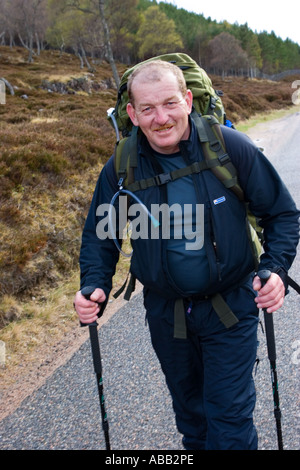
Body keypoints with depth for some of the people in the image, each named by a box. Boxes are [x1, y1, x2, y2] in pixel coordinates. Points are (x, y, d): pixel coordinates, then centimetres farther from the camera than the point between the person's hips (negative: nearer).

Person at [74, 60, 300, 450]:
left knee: (230, 415, 5)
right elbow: (99, 234, 2)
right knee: (188, 409, 25)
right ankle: (195, 445, 53)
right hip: (165, 311, 3)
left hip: (231, 305, -3)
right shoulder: (121, 168, -11)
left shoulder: (231, 147, -17)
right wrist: (95, 286, -15)